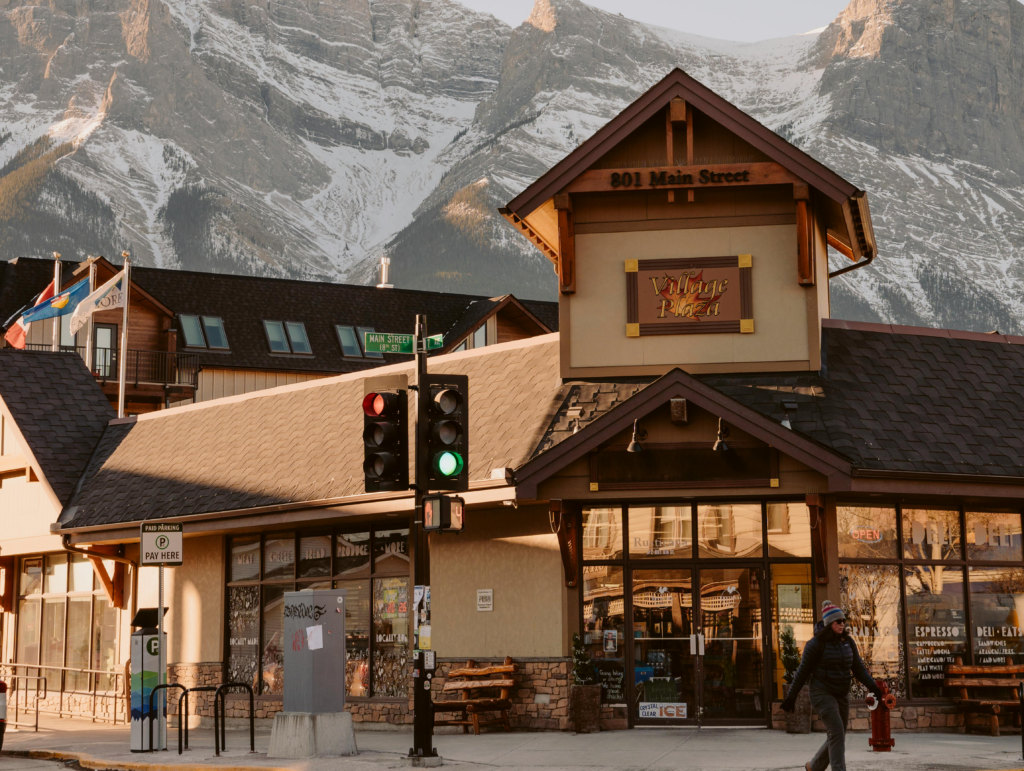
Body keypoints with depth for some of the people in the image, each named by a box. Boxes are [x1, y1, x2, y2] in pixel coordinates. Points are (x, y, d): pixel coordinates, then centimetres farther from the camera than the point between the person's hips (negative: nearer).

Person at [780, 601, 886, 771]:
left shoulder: (848, 642, 4)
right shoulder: (816, 643, -12)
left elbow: (859, 668, 5)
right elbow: (803, 672, -8)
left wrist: (873, 686, -10)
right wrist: (791, 697, -6)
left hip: (842, 696, 7)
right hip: (822, 693, -7)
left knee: (838, 737, 12)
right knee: (837, 733, -19)